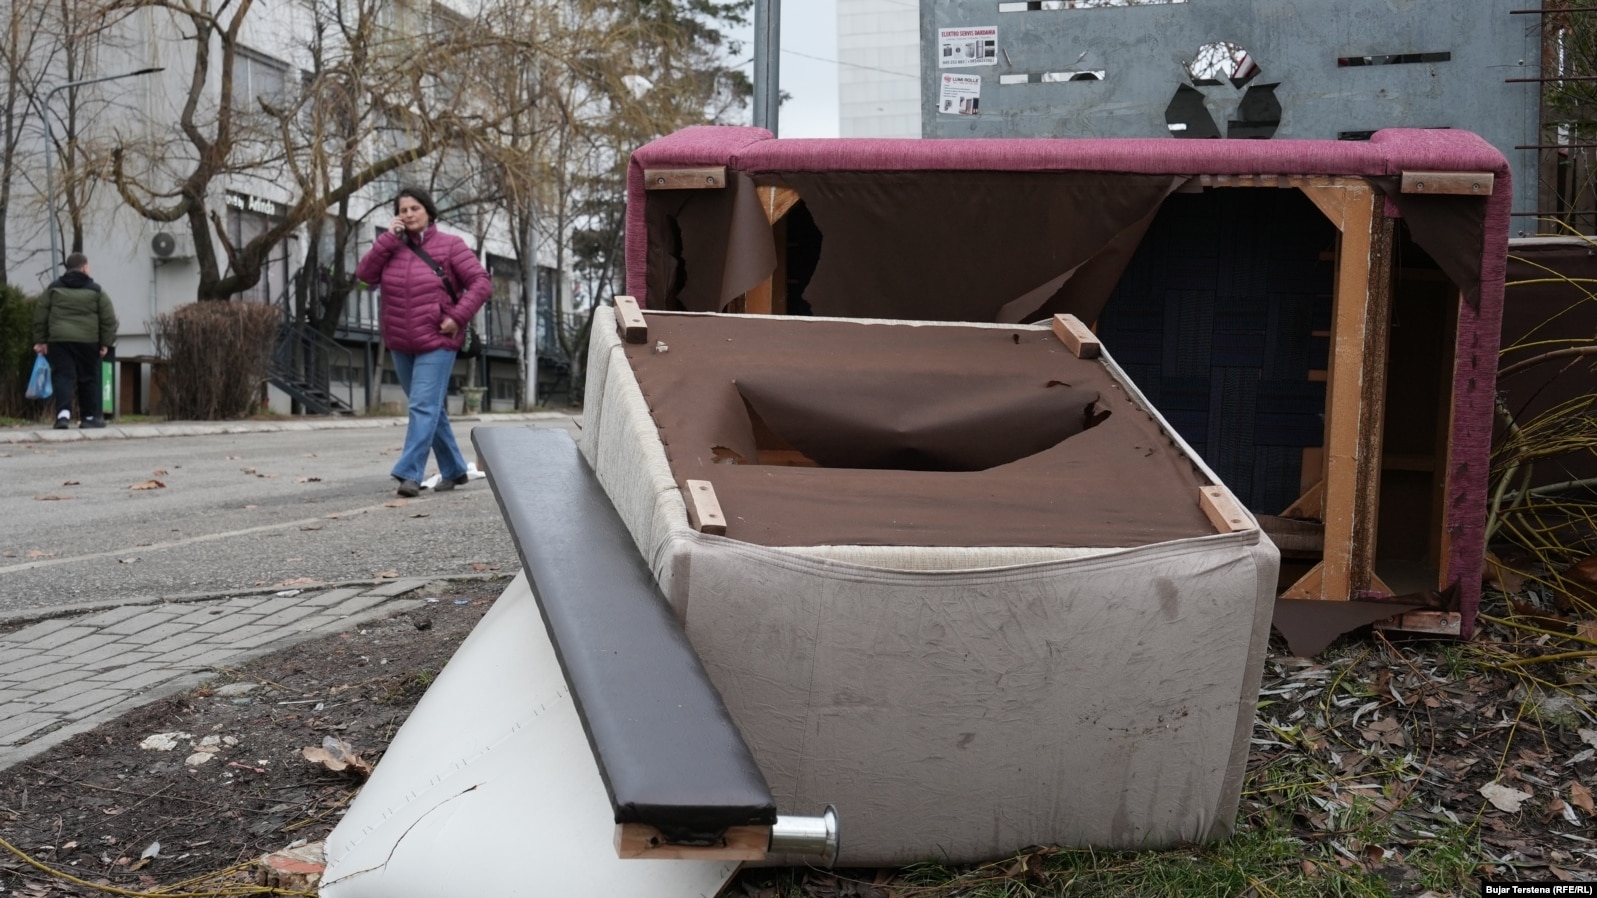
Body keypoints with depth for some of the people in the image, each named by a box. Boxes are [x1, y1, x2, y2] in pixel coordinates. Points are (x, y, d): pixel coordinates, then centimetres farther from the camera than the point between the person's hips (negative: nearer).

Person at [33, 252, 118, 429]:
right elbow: (108, 319, 2)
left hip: (58, 340, 1)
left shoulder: (53, 288, 10)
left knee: (62, 376, -2)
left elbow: (40, 315, 9)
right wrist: (106, 343, 6)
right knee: (88, 378, 9)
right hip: (88, 341, -1)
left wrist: (40, 340, 13)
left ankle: (63, 412, -20)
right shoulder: (95, 290, 6)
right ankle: (91, 416, 13)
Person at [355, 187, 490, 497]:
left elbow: (481, 282, -8)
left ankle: (410, 473, -19)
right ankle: (454, 470, 24)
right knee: (431, 409, 13)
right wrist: (387, 239, -11)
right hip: (400, 345, 6)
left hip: (436, 343, -6)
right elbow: (365, 274, -5)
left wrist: (457, 317, -17)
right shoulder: (391, 247, 8)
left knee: (424, 407, -15)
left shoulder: (449, 245, -4)